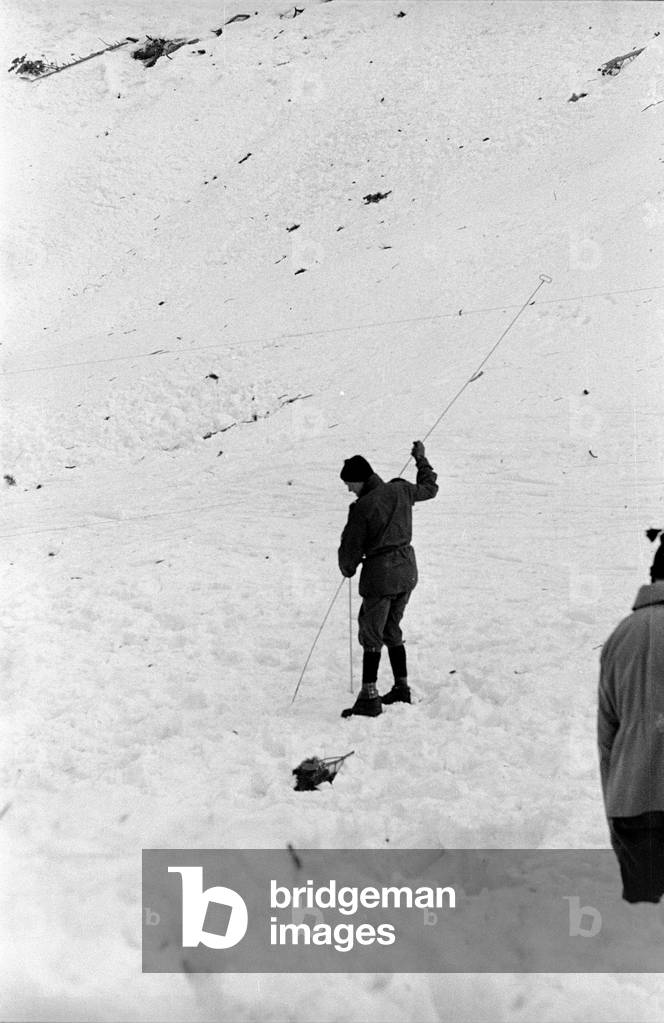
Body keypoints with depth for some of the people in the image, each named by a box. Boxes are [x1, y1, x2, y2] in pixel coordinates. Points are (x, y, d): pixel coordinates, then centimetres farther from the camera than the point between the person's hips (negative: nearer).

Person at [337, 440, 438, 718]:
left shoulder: (362, 507, -17)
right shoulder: (401, 490, 0)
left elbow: (351, 546, -8)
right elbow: (429, 488, 21)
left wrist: (347, 568, 12)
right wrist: (421, 460, 35)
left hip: (380, 573, -7)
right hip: (407, 569, 7)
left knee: (371, 633, 1)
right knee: (392, 630, 20)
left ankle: (369, 697, -1)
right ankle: (402, 688, 25)